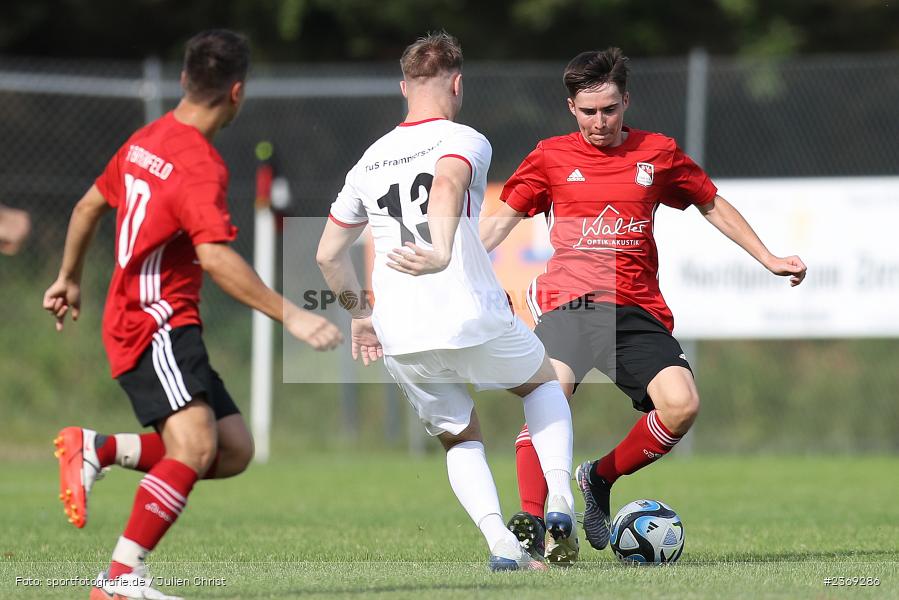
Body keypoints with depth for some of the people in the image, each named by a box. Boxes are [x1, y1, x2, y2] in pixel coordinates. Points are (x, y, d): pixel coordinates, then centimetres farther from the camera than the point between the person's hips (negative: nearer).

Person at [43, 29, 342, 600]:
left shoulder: (147, 141, 13)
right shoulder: (200, 167, -17)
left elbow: (89, 206, 26)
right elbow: (215, 257, -29)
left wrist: (69, 279, 41)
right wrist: (291, 316, -30)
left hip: (171, 327, 10)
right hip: (154, 325, -10)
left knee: (234, 450, 3)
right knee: (195, 446, -26)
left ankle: (96, 449, 7)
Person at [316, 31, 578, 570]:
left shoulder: (370, 160, 15)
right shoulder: (464, 141, -2)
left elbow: (329, 255, 21)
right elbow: (446, 185, -28)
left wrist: (359, 314, 35)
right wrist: (443, 252, -44)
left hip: (400, 342, 4)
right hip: (473, 321, -4)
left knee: (460, 439, 21)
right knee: (543, 382, 26)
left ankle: (501, 543, -2)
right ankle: (560, 500, 7)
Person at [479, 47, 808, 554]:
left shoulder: (658, 154, 12)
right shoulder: (551, 156, 9)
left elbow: (713, 205, 24)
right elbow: (504, 218, 15)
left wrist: (768, 259, 21)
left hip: (637, 310, 2)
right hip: (568, 303, -2)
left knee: (682, 405, -20)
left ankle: (601, 480, 5)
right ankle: (530, 521, -24)